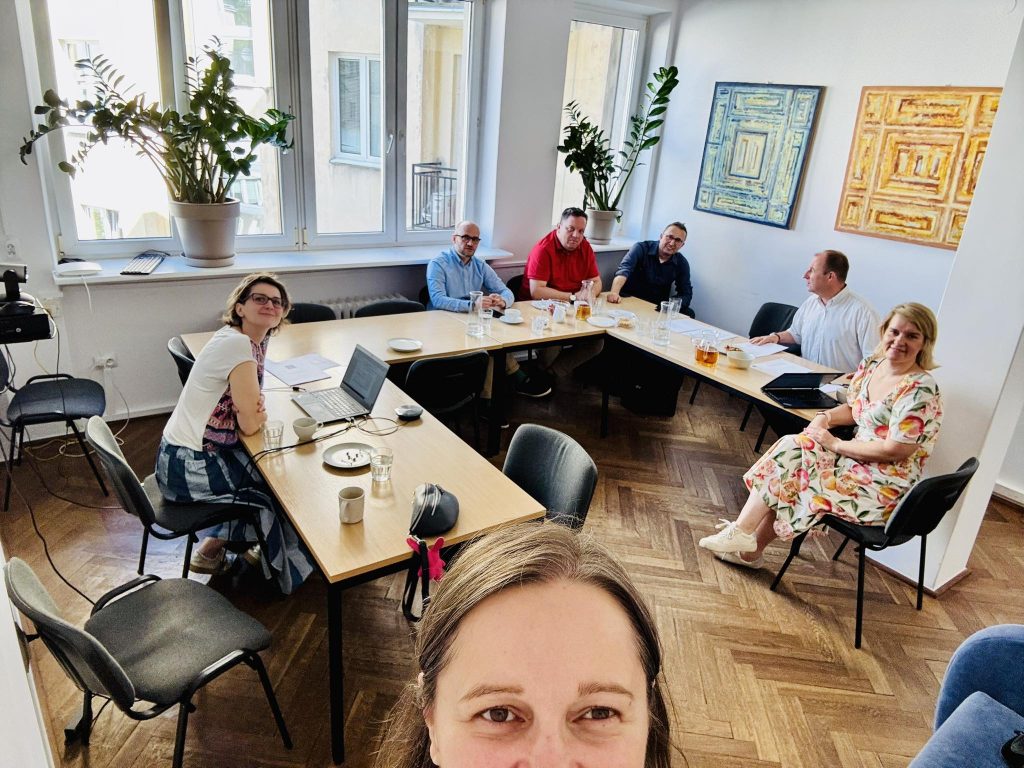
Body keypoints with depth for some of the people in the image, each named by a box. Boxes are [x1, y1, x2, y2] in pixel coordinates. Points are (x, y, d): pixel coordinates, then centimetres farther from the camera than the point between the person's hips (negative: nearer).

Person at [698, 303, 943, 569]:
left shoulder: (920, 390, -20)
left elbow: (894, 450, -23)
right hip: (858, 460, 8)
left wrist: (836, 444, -16)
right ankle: (747, 544, -6)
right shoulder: (872, 365, 4)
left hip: (885, 487, -8)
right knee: (791, 450, -10)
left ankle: (747, 541, 0)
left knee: (789, 459, -15)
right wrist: (825, 417, -3)